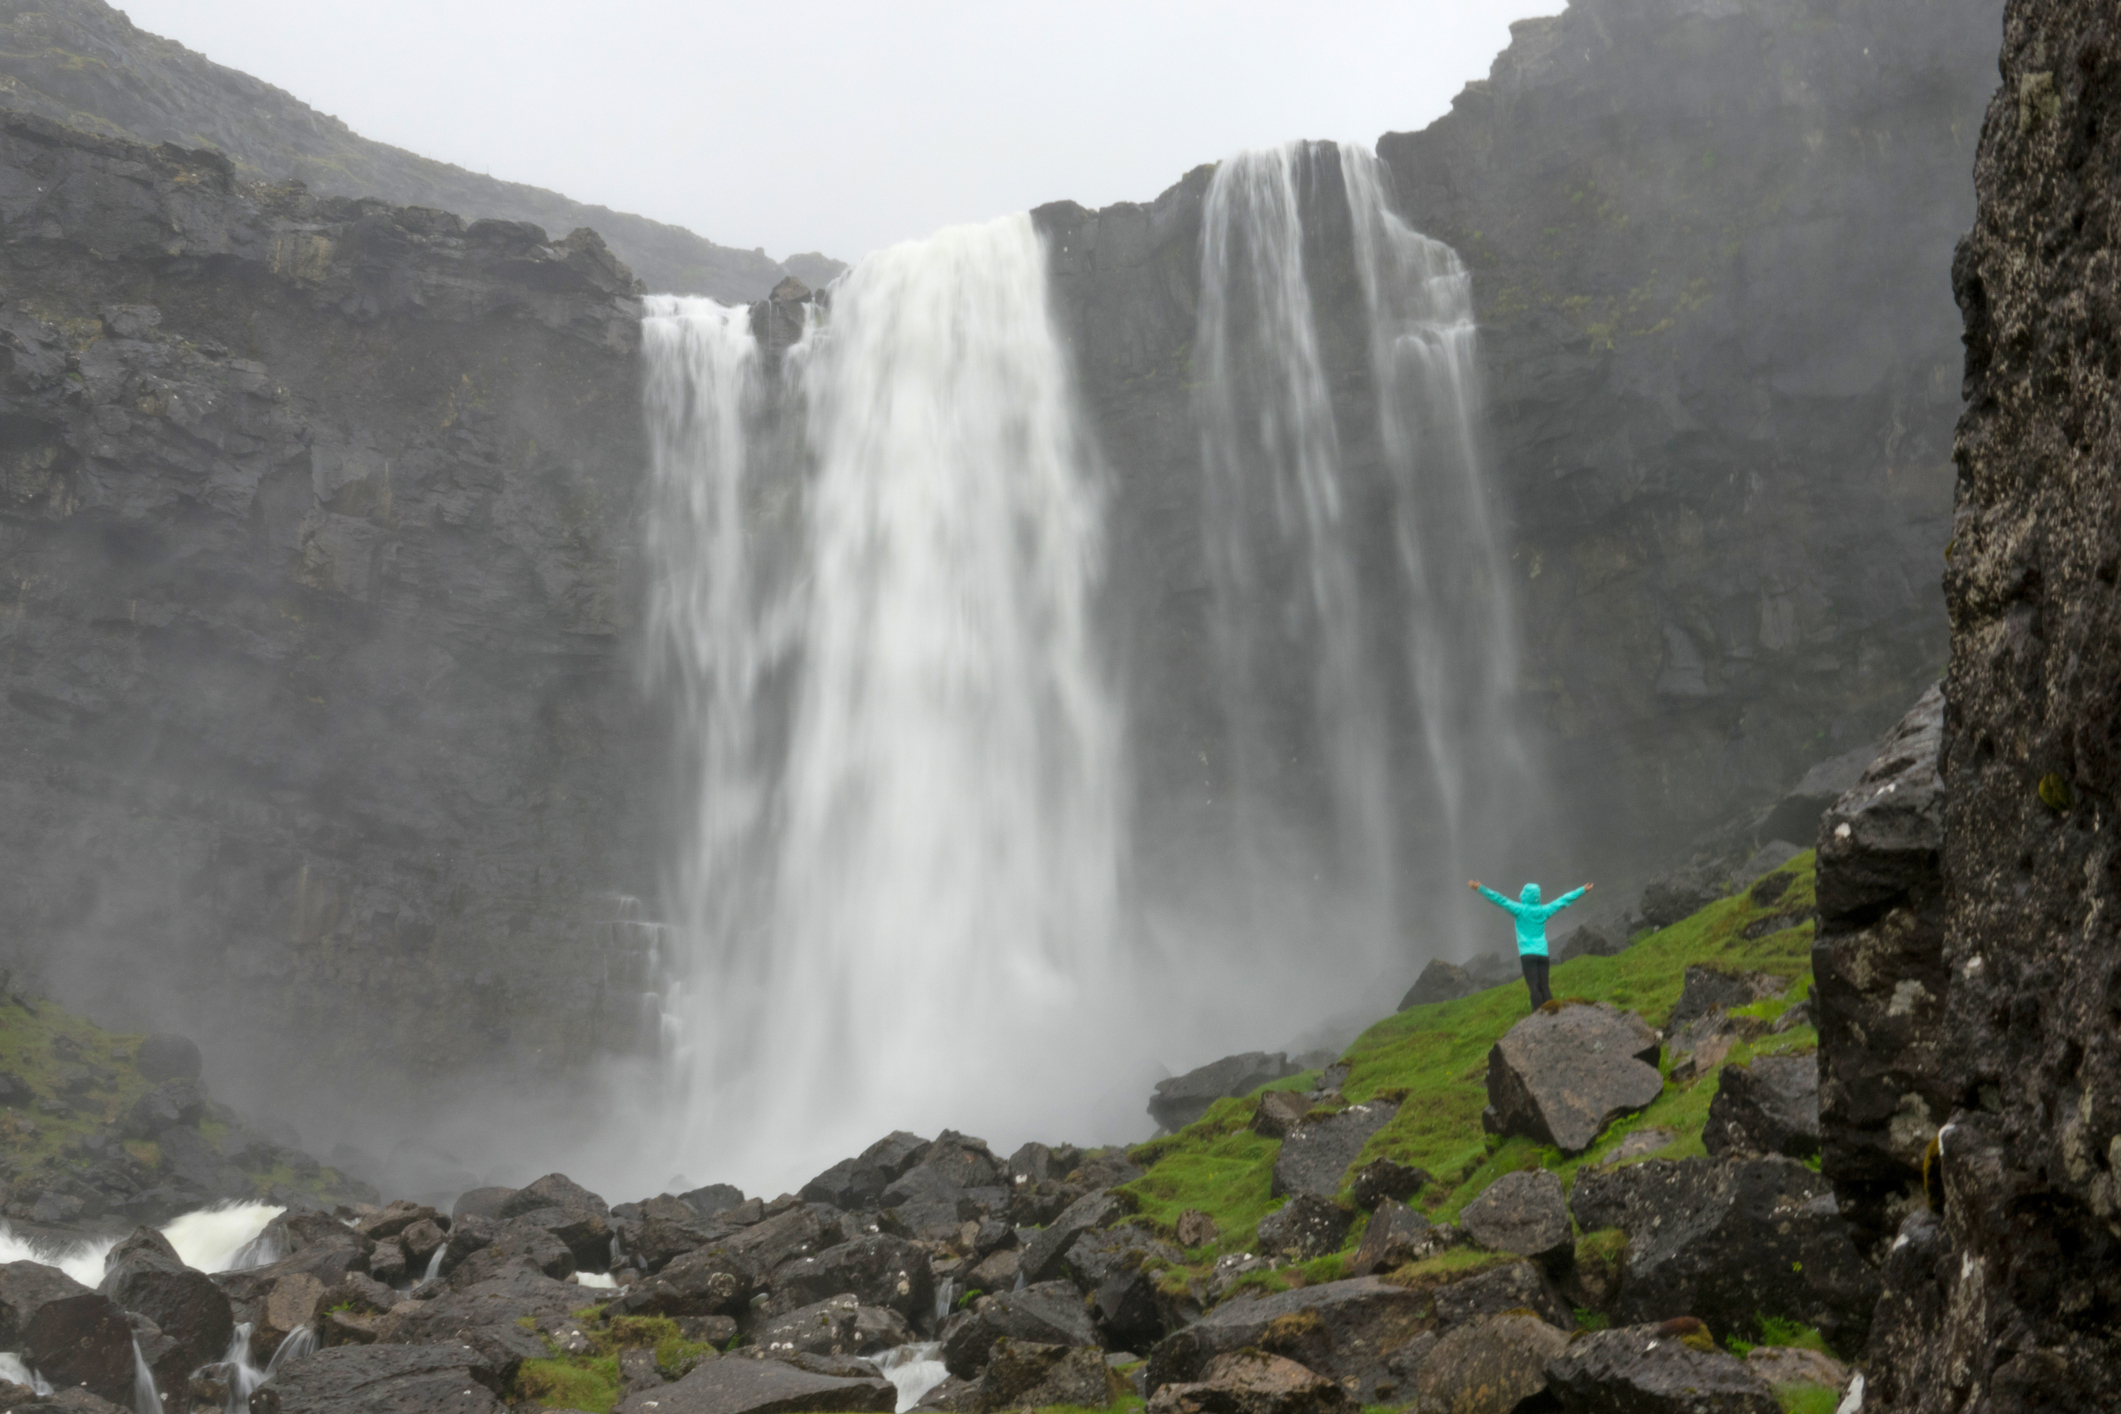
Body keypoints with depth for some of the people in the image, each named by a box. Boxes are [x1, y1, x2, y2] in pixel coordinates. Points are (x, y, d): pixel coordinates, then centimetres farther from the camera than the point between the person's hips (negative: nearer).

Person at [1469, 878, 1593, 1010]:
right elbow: (1564, 900, 21)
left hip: (1527, 954, -4)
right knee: (1544, 987, 5)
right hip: (1543, 953, 4)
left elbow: (1500, 900, -7)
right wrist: (1582, 890, 32)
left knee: (1534, 987, -9)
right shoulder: (1544, 910, 9)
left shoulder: (1520, 910, -2)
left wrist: (1480, 888, -7)